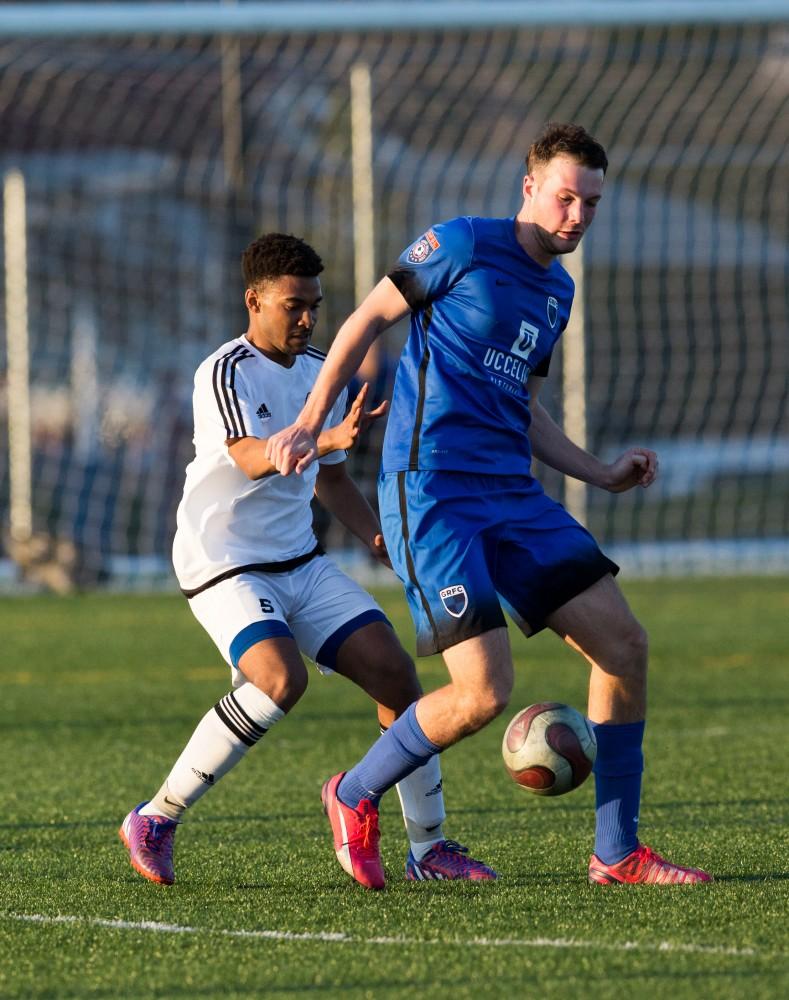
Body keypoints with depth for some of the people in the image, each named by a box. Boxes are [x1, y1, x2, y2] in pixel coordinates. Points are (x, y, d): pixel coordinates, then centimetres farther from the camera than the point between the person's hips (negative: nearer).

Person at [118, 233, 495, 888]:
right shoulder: (225, 373, -14)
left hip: (301, 563, 7)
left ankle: (429, 848, 7)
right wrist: (332, 437, -48)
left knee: (395, 670, -4)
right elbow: (253, 460, -32)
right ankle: (155, 821, -17)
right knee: (281, 679, -30)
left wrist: (378, 536, 8)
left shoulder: (320, 373, 10)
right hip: (224, 563, -7)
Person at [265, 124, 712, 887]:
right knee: (484, 693, -18)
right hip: (431, 494, -8)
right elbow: (369, 319, 0)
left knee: (624, 644, -2)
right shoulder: (463, 246, -6)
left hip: (512, 497, 8)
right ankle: (355, 796, 9)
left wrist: (601, 475, 16)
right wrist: (310, 422, -4)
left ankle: (617, 854, 8)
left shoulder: (557, 290, 17)